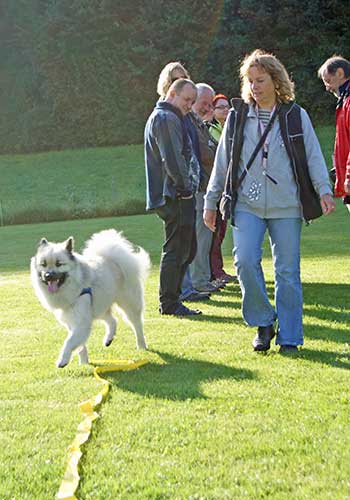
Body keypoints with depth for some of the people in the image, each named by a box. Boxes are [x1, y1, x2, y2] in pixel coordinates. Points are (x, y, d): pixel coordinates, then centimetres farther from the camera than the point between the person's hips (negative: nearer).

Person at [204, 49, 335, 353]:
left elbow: (313, 157, 3)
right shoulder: (238, 117, 9)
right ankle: (263, 323, 4)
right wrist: (211, 202, 13)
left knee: (288, 271, 1)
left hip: (286, 206, -1)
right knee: (245, 260, -16)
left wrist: (324, 191, -12)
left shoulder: (296, 116, 4)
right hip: (247, 205, 1)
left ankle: (289, 337, 13)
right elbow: (222, 162, 13)